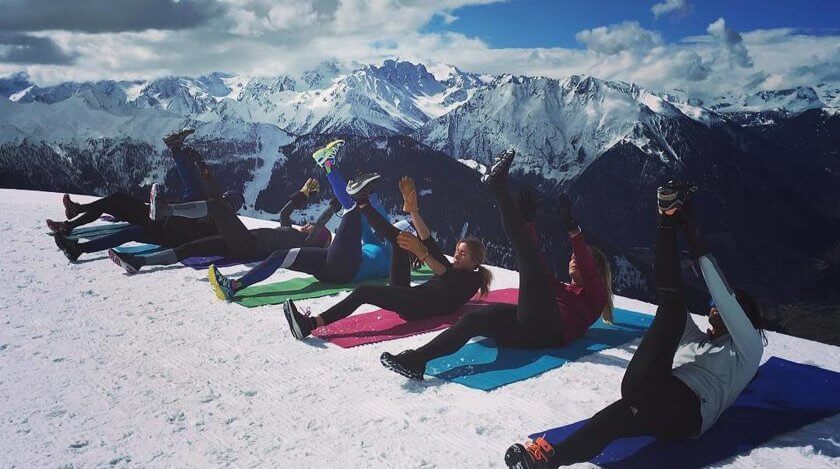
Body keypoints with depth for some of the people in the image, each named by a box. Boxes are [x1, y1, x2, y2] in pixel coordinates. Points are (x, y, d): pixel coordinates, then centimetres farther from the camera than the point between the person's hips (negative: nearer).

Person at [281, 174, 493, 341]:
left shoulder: (472, 279, 10)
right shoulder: (450, 268, 32)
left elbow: (447, 277, -14)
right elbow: (429, 241, 18)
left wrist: (421, 254, -31)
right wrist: (413, 210, 4)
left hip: (421, 307, -8)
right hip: (408, 296, 8)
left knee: (363, 291, -30)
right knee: (400, 238, 2)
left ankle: (312, 324, -38)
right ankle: (362, 202, 3)